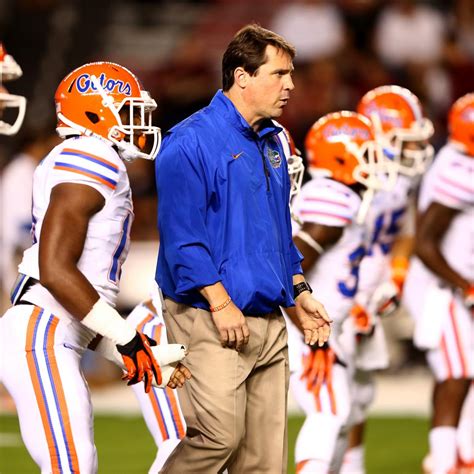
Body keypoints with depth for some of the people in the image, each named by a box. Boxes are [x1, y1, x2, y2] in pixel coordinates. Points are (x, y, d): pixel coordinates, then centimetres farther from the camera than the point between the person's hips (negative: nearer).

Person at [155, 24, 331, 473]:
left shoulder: (271, 141, 16)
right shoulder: (191, 142, -11)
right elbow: (181, 234, -16)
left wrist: (300, 293, 18)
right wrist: (220, 303, -19)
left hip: (268, 320, 8)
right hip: (211, 319, -8)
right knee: (219, 436, -16)